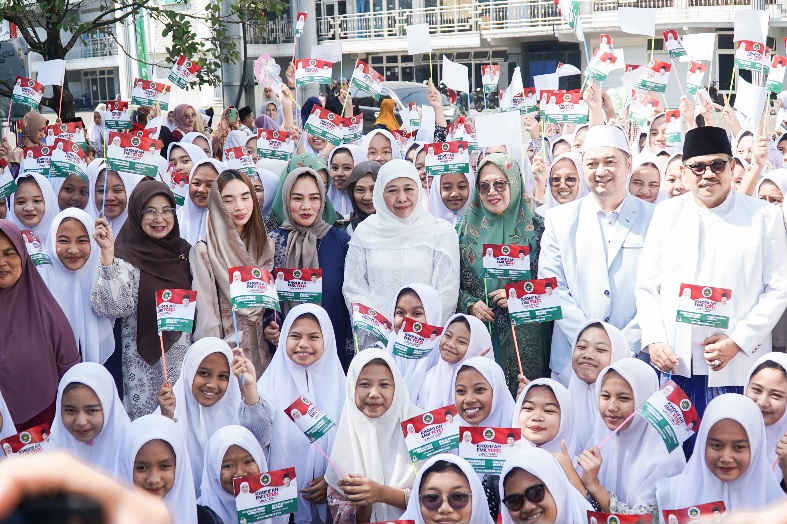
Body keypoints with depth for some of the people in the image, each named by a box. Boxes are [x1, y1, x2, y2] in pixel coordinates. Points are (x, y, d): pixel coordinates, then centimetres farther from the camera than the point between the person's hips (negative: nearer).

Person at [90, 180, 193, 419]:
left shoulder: (183, 251, 7)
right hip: (143, 362, -5)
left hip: (182, 357, 5)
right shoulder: (126, 256, -8)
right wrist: (107, 253, -30)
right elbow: (113, 306, -24)